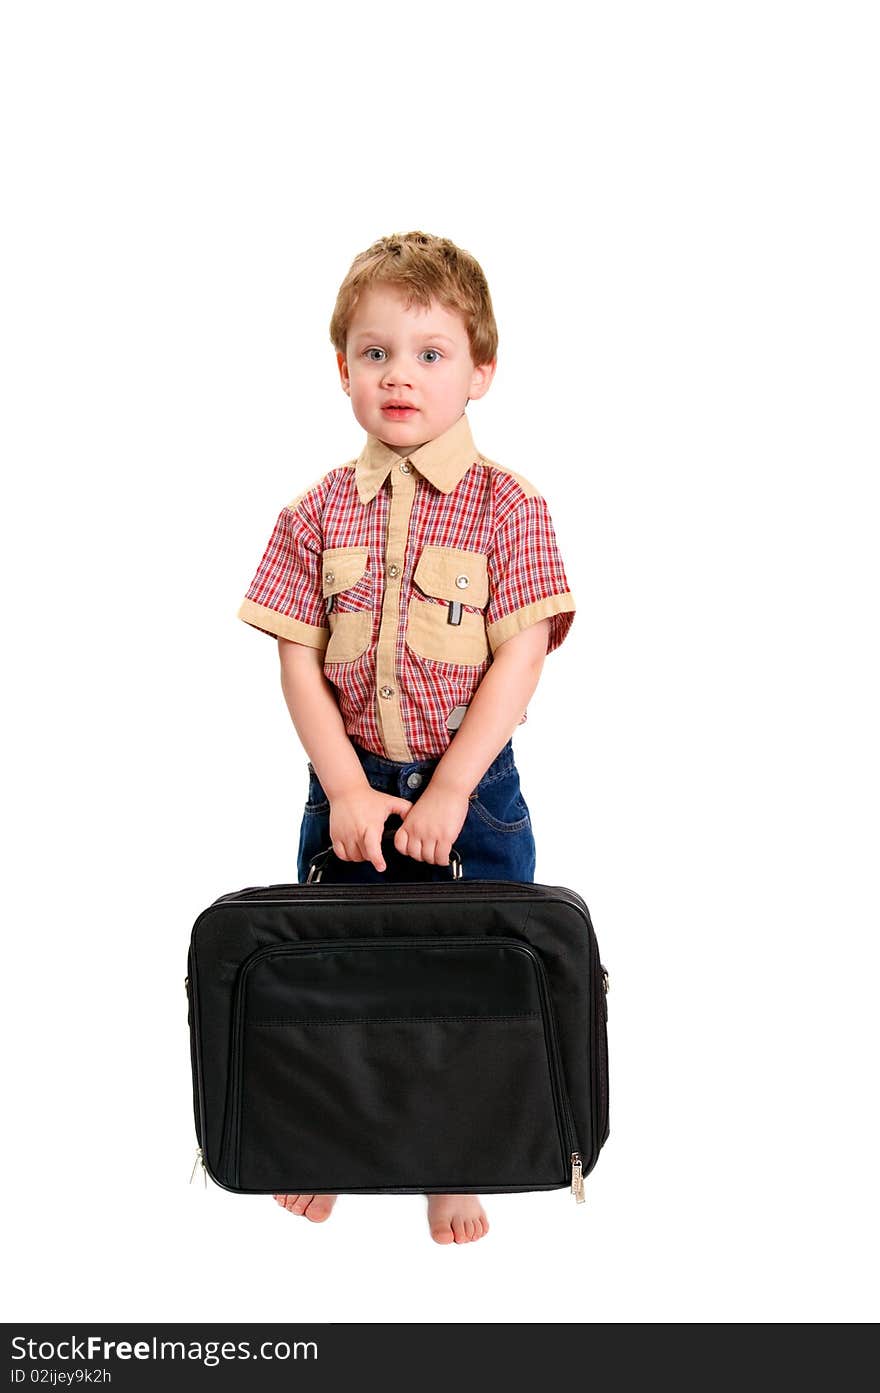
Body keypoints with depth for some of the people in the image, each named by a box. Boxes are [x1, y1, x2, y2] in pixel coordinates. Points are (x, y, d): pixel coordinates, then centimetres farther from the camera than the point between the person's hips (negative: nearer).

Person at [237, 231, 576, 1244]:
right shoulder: (318, 511, 0)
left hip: (470, 788, -2)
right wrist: (345, 788, -12)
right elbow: (298, 663, -2)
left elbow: (517, 664, -12)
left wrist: (447, 792, -17)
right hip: (349, 784, 2)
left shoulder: (507, 506, -8)